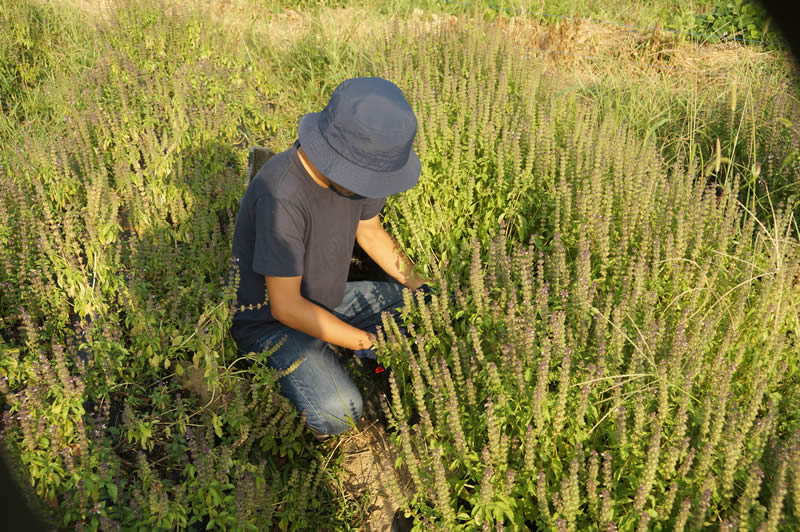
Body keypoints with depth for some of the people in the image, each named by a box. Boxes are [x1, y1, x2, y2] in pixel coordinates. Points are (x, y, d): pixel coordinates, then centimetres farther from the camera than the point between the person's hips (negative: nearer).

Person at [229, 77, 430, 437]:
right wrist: (371, 344, -24)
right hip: (271, 320, -7)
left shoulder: (355, 166, -11)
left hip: (329, 299, 8)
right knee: (338, 414, -28)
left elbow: (371, 232, 9)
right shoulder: (281, 196, -35)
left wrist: (422, 287, -1)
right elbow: (286, 306, -28)